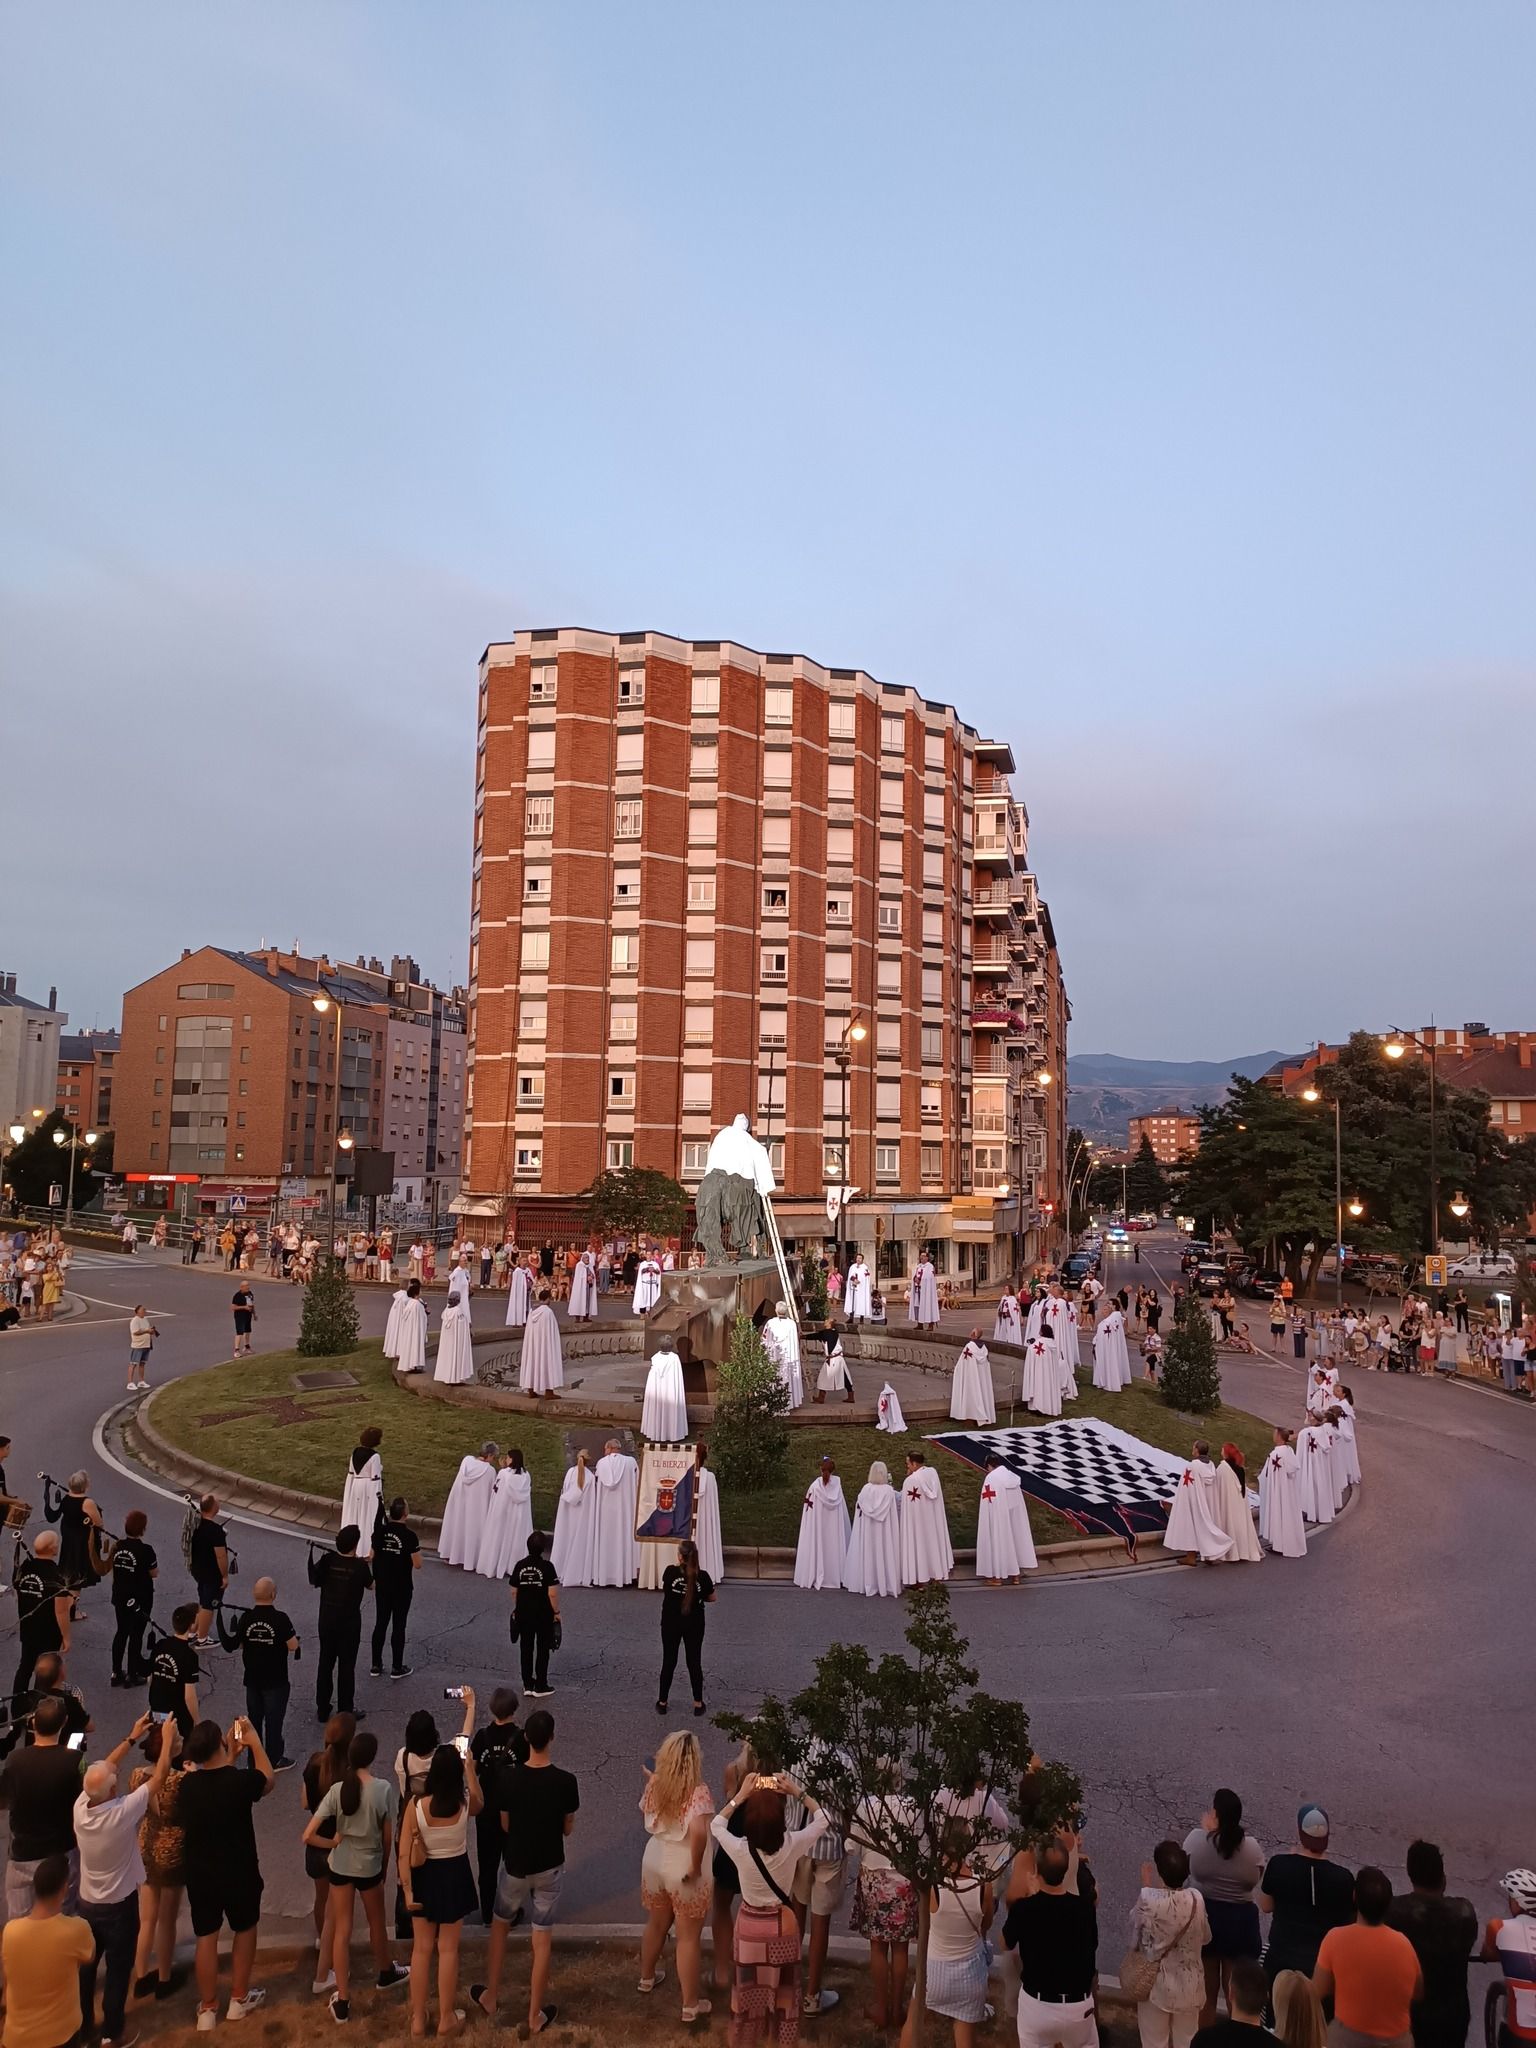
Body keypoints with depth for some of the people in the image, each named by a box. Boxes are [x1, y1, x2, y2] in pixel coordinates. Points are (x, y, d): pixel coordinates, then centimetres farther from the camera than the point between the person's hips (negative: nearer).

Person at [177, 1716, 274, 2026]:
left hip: (200, 1875, 3)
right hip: (239, 1873, -3)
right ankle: (239, 2000, 31)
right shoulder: (240, 1780, -25)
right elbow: (268, 1780, -3)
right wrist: (254, 1743, 2)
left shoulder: (187, 1784, -13)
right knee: (245, 1929, 20)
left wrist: (231, 1759, 12)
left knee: (206, 1937, 17)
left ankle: (207, 2010, 27)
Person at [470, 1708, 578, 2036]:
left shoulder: (511, 1778, -17)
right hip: (549, 1865, -1)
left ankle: (490, 1997, 36)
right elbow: (568, 1828, -5)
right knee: (542, 1940, 11)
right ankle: (535, 2015, 20)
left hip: (515, 1863, 1)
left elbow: (505, 1825, -3)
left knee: (500, 1925, 25)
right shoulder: (565, 1781, -18)